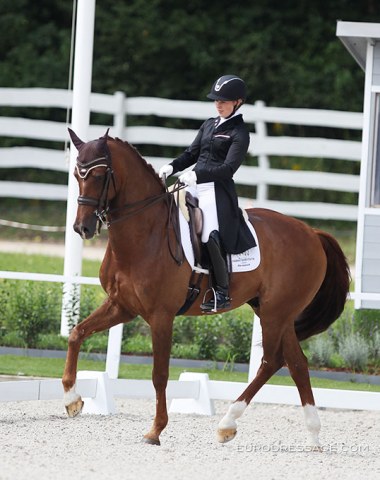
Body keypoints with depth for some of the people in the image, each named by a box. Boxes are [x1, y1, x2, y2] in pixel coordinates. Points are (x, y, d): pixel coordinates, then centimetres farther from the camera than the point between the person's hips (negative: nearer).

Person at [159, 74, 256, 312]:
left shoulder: (239, 133, -5)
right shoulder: (209, 125, 18)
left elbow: (228, 168, -15)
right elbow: (192, 153, 20)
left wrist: (198, 175, -26)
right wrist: (172, 167, 1)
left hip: (217, 189, -9)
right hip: (195, 184, 9)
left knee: (211, 235, -24)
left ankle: (222, 294, -19)